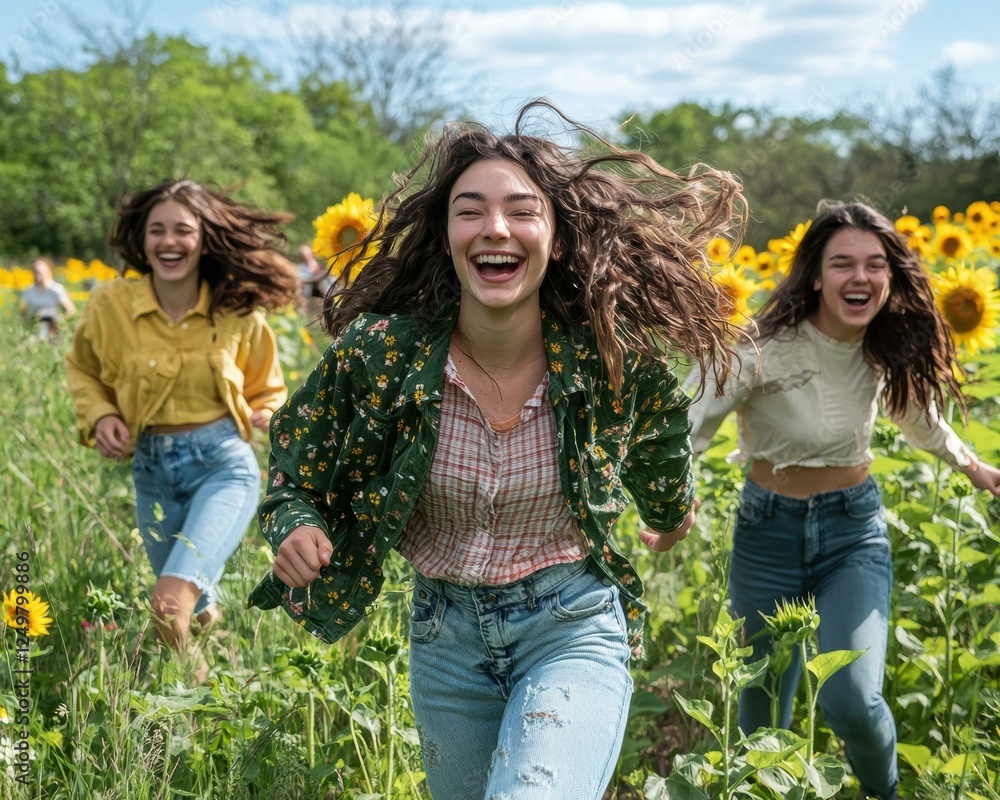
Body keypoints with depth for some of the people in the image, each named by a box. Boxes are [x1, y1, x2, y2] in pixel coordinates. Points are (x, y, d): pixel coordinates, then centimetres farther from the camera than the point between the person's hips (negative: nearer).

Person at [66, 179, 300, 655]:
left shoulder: (238, 313, -7)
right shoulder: (111, 305, -7)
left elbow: (266, 389, 12)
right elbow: (83, 371, 13)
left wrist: (263, 417, -8)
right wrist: (99, 415, -6)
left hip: (224, 464, -3)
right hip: (151, 469, 3)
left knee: (172, 602, -25)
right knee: (194, 607, 21)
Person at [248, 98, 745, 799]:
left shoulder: (617, 362, -16)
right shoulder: (379, 353, -17)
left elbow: (659, 442, 9)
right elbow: (297, 468, 0)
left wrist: (672, 512, 27)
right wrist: (296, 527, -21)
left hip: (574, 628, -2)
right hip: (445, 635, 3)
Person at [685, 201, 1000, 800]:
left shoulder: (885, 351, -6)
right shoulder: (764, 350, -22)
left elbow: (918, 412, 17)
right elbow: (687, 429, -27)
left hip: (856, 530, 2)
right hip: (769, 531, -2)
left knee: (852, 700, -16)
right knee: (765, 706, 11)